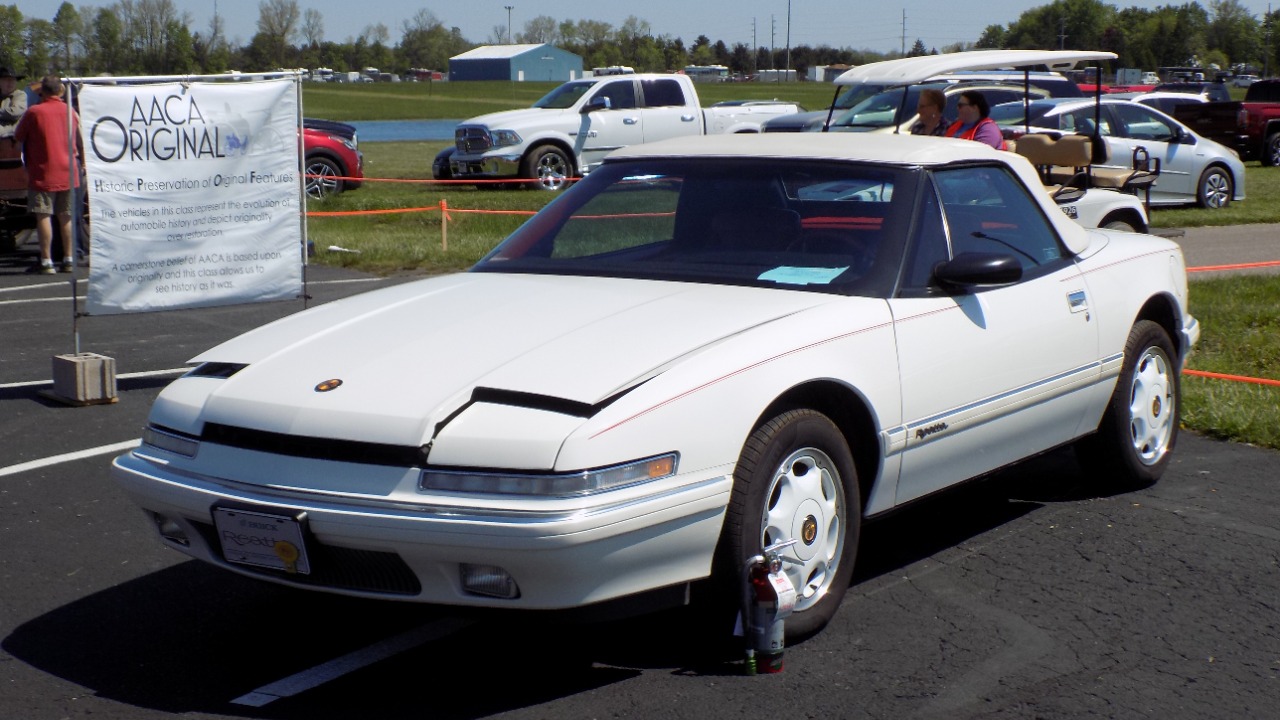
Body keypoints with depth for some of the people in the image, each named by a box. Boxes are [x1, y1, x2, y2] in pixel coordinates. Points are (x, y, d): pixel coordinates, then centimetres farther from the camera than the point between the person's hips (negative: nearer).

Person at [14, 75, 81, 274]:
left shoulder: (34, 112, -8)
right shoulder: (70, 112, 7)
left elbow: (18, 136, 3)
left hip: (43, 173, -5)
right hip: (68, 173, 5)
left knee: (44, 216, -3)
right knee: (66, 216, 11)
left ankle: (46, 261, -5)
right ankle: (69, 260, 12)